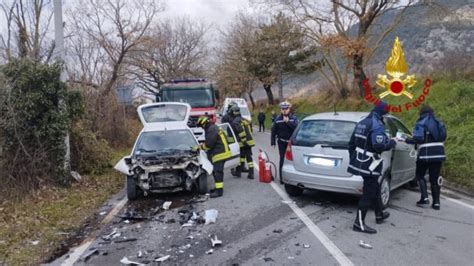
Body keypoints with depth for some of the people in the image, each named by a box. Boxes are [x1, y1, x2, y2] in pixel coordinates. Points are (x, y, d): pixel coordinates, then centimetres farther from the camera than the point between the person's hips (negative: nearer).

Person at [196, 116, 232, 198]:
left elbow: (209, 144, -20)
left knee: (217, 172, -12)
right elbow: (209, 142, 26)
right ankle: (218, 187, 28)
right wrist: (202, 145, 15)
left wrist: (200, 146, -6)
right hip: (219, 153, 11)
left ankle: (219, 190, -12)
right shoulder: (213, 128, 19)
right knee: (216, 171, 18)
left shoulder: (212, 129, -15)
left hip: (220, 154, -11)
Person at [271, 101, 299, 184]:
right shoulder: (278, 119, 2)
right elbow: (273, 131, 3)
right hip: (282, 142, 0)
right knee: (282, 159, -1)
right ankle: (282, 178, 4)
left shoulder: (293, 118, 1)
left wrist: (288, 122, -24)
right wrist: (273, 142, 0)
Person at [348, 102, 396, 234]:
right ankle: (359, 223, 0)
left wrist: (353, 159, 24)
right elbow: (379, 145, -29)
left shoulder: (362, 123, 13)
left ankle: (379, 214, 41)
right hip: (370, 165, -10)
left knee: (375, 188, 25)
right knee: (368, 193, -3)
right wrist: (392, 142, -10)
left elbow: (352, 143, 16)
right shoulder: (377, 125, -16)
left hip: (360, 162, 10)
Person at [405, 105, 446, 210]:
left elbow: (418, 139, -16)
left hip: (425, 154, -5)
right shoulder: (439, 123, 15)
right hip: (438, 153, 5)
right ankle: (436, 202, 9)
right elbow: (443, 138, 16)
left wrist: (408, 140, -1)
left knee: (420, 175, 11)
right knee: (435, 178, 10)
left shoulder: (421, 124, -6)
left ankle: (424, 198, 0)